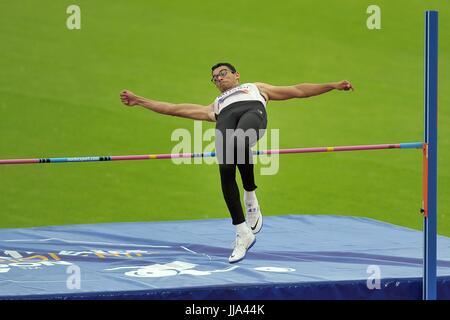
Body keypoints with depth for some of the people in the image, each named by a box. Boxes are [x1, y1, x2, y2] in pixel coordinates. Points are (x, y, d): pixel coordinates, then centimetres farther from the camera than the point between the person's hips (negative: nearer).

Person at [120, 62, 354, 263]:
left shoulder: (256, 88, 43)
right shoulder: (215, 107, 43)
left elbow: (298, 90, 40)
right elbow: (175, 109, 39)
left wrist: (333, 85, 33)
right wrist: (140, 101, 35)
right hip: (226, 118, 3)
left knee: (239, 143, -39)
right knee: (226, 171, -25)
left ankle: (251, 199, -15)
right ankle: (243, 233, -17)